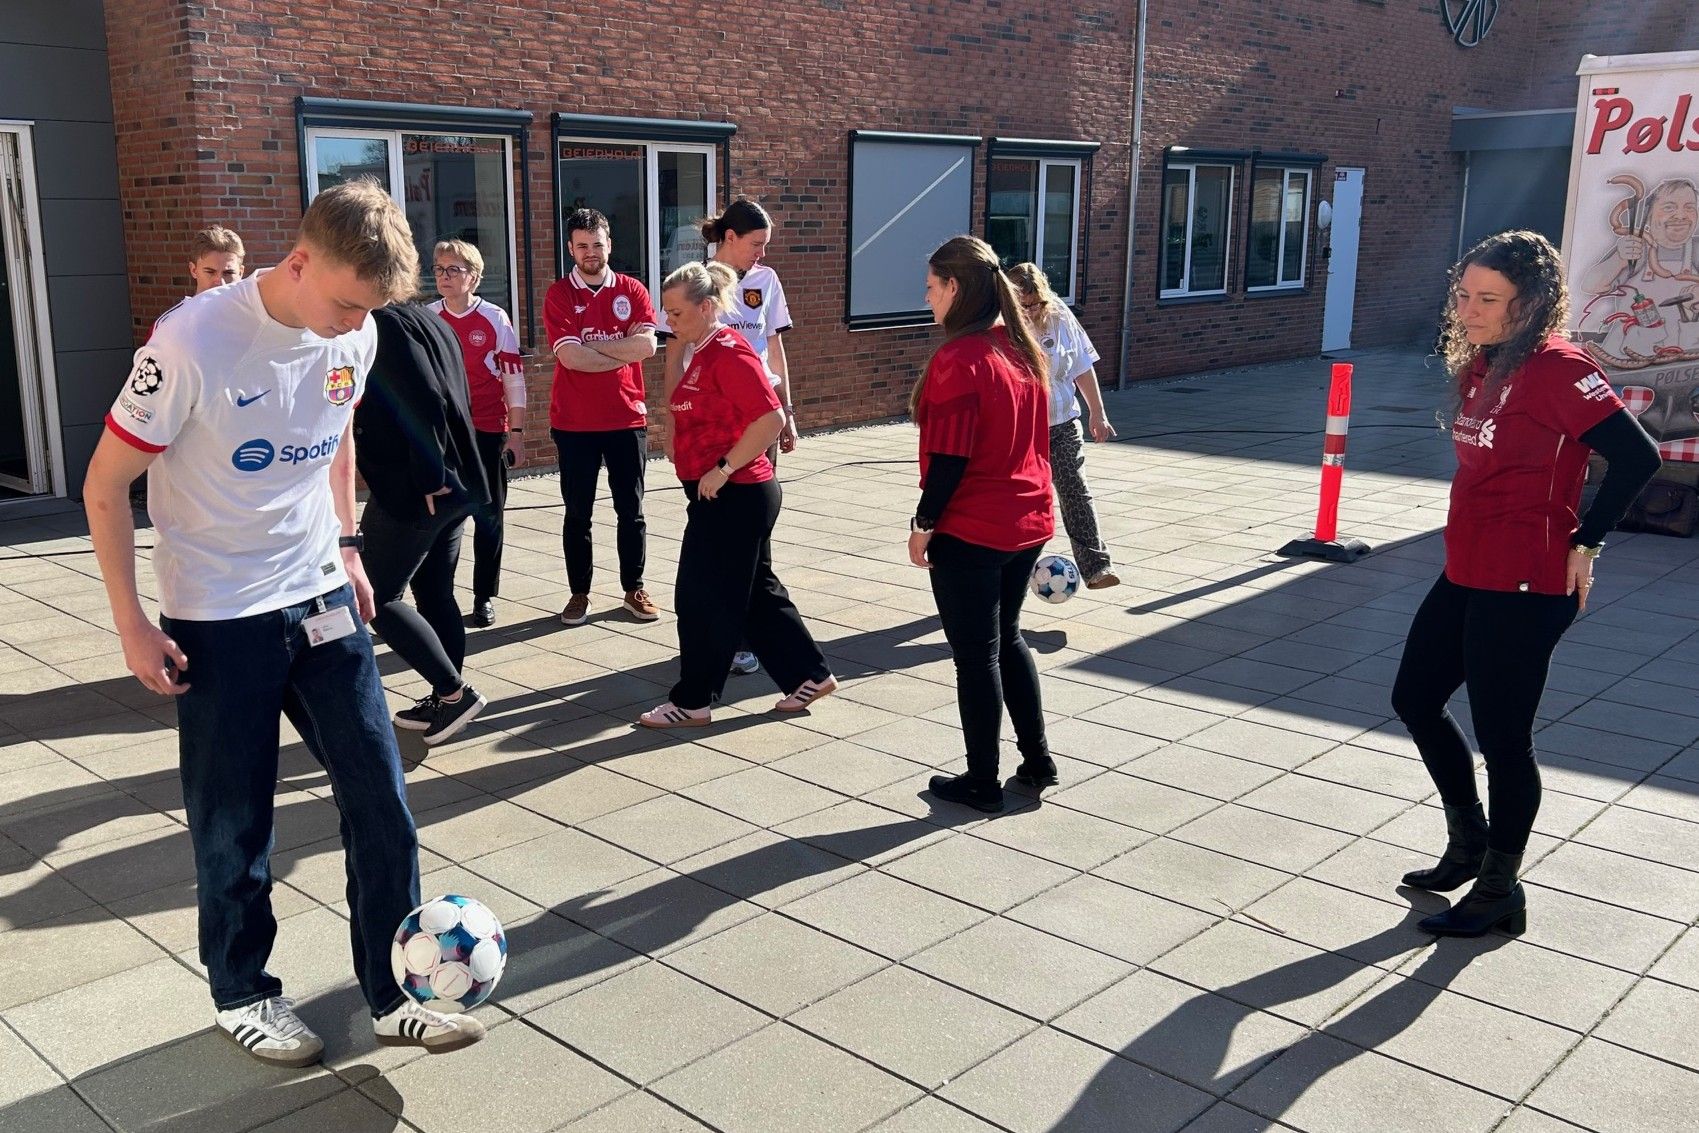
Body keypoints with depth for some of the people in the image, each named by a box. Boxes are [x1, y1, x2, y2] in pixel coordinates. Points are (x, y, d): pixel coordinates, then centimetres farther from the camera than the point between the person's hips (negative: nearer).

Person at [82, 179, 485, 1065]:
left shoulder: (355, 336, -4)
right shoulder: (193, 344, -22)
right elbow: (105, 485, -12)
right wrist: (132, 624, -12)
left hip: (322, 601, 5)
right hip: (217, 622, -5)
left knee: (380, 800, 4)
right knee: (233, 825, 8)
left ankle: (394, 995, 18)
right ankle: (242, 994, 30)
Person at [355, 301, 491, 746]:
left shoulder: (387, 324, -13)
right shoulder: (426, 319, 15)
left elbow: (425, 403, -24)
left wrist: (426, 478, -20)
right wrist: (437, 473, 19)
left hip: (412, 490, -9)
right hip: (454, 484, 9)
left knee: (379, 598, 0)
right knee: (435, 595, 15)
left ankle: (454, 691, -1)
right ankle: (446, 700, 21)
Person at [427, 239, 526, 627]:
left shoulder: (495, 320, -3)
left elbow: (514, 379, -1)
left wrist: (516, 432, -4)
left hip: (487, 432, -1)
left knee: (488, 516, 6)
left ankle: (485, 597, 16)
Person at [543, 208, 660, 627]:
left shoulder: (632, 290, 4)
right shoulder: (559, 294, -2)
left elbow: (647, 344, -12)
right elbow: (570, 356, -14)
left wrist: (590, 346, -12)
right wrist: (623, 352, -9)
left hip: (627, 418, 1)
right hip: (574, 422, -1)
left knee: (631, 510, 8)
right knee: (577, 513, 6)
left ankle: (634, 590, 20)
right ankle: (579, 593, 17)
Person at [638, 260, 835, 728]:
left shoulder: (729, 352, -17)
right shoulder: (700, 352, 12)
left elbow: (771, 419, -25)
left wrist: (723, 469, -21)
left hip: (736, 497, -10)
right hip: (721, 497, 10)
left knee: (705, 598, -1)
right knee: (756, 591, 16)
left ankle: (691, 702, 11)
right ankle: (808, 674, 26)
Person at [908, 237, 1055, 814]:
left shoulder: (960, 358, -19)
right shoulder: (1024, 349, 6)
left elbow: (950, 456, -19)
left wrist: (923, 524, -10)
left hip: (969, 531, -8)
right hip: (1027, 523, 8)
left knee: (975, 655, 4)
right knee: (1007, 639, 22)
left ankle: (982, 782, 16)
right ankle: (1037, 759, 27)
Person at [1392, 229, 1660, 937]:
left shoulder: (1556, 368, -17)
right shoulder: (1480, 365, 9)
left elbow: (1637, 457, -19)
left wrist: (1583, 543, -12)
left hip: (1524, 587, -9)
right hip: (1466, 574, 9)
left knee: (1501, 735, 2)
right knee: (1415, 699, 18)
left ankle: (1499, 892, 20)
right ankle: (1468, 845, 36)